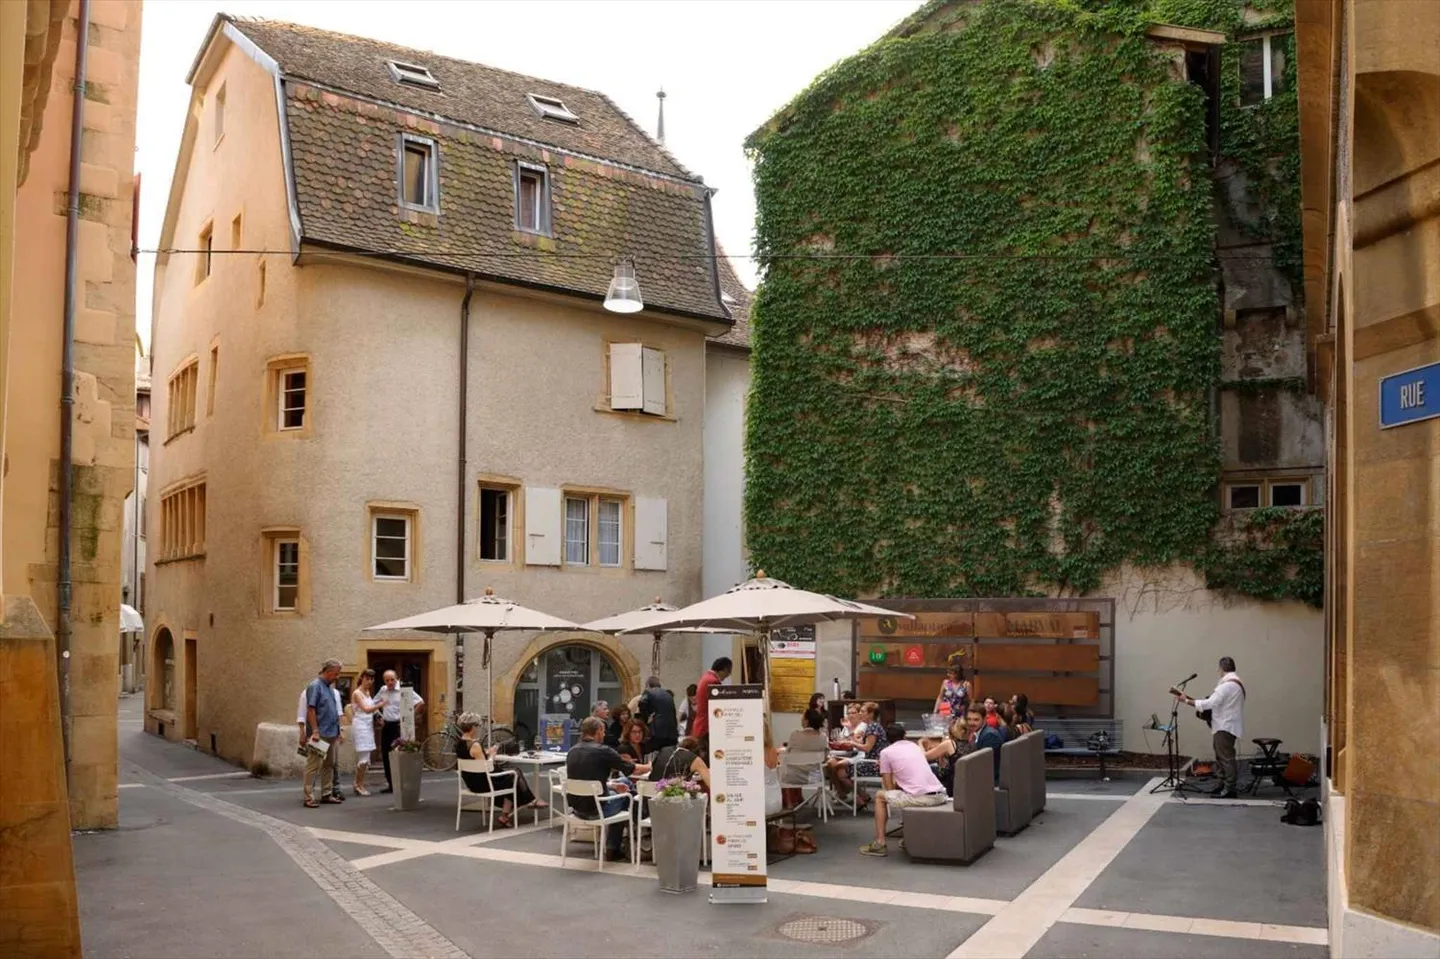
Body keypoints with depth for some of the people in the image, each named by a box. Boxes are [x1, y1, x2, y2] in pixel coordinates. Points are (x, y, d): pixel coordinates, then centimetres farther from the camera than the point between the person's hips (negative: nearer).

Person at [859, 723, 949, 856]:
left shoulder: (886, 752, 8)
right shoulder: (915, 746, 24)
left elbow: (889, 788, 8)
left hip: (919, 798, -6)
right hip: (940, 796, 6)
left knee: (880, 796, 18)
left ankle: (879, 843, 13)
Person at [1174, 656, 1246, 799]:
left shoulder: (1226, 685, -19)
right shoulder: (1236, 683, 16)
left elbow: (1210, 703, -24)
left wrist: (1187, 700, -18)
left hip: (1225, 727, -11)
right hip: (1226, 725, 11)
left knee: (1226, 757, -8)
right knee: (1221, 756, 17)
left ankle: (1230, 789, -8)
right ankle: (1223, 785, 23)